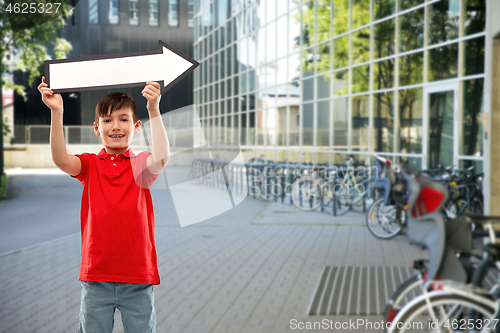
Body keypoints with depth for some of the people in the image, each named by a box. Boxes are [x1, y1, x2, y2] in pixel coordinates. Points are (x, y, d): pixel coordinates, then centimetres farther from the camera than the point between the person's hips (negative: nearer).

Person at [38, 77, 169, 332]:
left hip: (138, 278, -1)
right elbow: (61, 160, -16)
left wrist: (154, 111, -28)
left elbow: (161, 158, -22)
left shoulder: (139, 165, 0)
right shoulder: (90, 165, 4)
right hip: (96, 276, 1)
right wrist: (56, 113, -25)